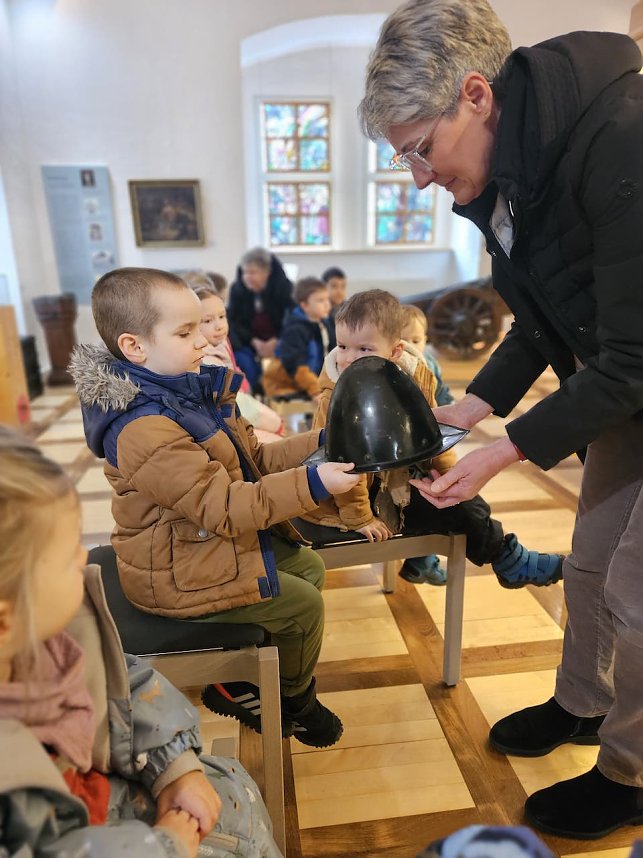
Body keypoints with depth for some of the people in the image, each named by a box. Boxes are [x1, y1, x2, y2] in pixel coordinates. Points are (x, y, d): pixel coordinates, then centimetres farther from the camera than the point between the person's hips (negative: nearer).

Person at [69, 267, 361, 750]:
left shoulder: (193, 393, 1)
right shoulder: (145, 432, -30)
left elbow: (254, 459, 6)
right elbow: (223, 507, -32)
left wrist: (318, 445, -5)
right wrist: (312, 485, -35)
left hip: (221, 544, 10)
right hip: (179, 577, -10)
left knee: (309, 566, 17)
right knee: (304, 605, -4)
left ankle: (239, 683, 26)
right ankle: (295, 702, 29)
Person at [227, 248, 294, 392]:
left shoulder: (283, 287, -8)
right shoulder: (237, 288, -4)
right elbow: (233, 321, -4)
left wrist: (276, 341, -22)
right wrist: (254, 341, -16)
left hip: (277, 342, -1)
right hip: (248, 343, 1)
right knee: (246, 363, -25)